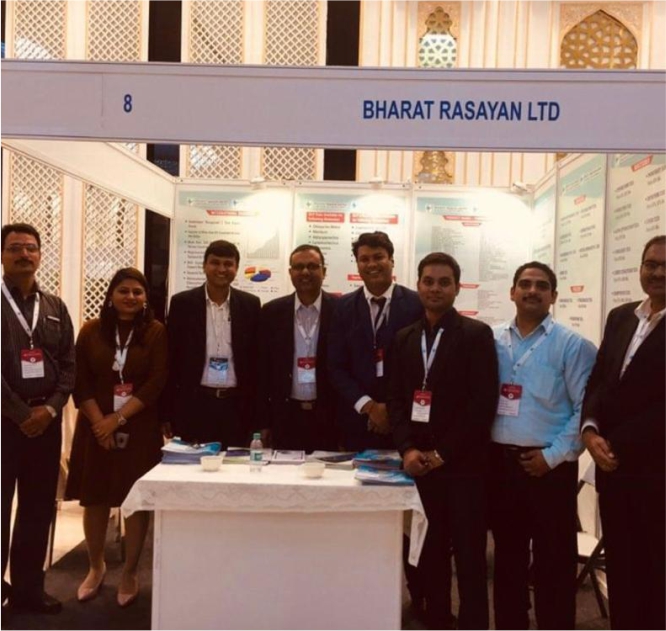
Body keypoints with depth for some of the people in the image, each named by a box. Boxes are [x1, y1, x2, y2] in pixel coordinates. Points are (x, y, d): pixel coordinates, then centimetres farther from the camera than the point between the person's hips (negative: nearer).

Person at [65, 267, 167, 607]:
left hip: (140, 429, -2)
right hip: (95, 428, 2)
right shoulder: (90, 331, 3)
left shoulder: (156, 332, -2)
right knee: (94, 499, 9)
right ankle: (96, 566, 31)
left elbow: (157, 382, -9)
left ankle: (129, 573, 20)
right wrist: (100, 422, -10)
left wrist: (119, 418, -14)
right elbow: (80, 382, 0)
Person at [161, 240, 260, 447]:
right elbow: (171, 359, 2)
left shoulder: (250, 305, 4)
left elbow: (256, 358, 6)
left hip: (237, 406, 1)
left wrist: (258, 412, 4)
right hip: (193, 404, -1)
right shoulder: (182, 303, 1)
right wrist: (167, 413, 0)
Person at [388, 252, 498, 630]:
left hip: (463, 464, -4)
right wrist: (408, 449, -6)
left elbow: (484, 403, -10)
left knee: (469, 557, 1)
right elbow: (397, 399, 10)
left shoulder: (476, 334, -4)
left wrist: (442, 453, -12)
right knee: (431, 554, 11)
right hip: (421, 463, 4)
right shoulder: (405, 339, 12)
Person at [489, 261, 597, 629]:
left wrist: (553, 455, -12)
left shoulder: (572, 345, -6)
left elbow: (587, 410, -10)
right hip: (499, 462, 4)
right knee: (507, 555, 16)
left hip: (549, 467, -4)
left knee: (554, 561, 7)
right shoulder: (493, 341, 6)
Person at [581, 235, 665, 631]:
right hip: (613, 465, 6)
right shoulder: (620, 317, 11)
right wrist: (591, 431, -6)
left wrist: (618, 445, -13)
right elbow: (598, 381, 9)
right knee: (620, 565, 15)